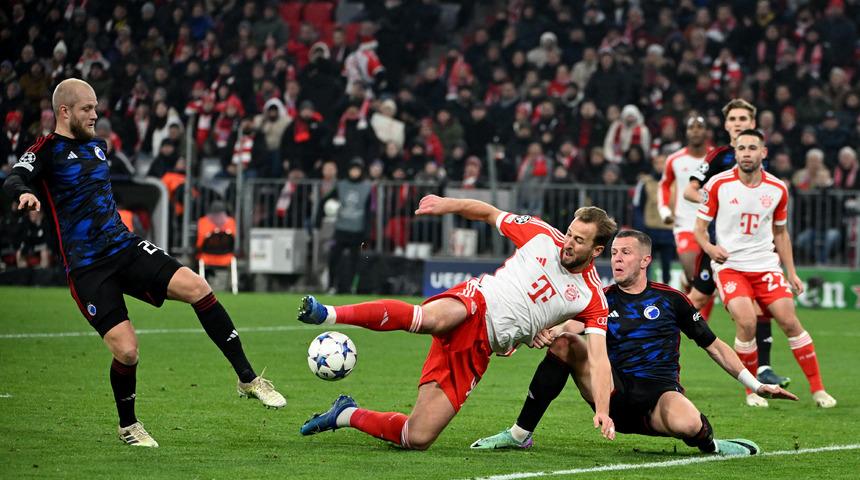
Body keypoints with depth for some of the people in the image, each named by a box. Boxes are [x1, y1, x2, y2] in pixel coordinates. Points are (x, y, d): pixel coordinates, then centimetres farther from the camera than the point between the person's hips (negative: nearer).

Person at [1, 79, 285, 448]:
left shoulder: (97, 145, 15)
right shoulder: (48, 151, -6)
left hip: (126, 248, 6)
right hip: (87, 267, -6)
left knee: (196, 288, -15)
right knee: (126, 350, -13)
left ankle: (247, 378, -8)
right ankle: (128, 426, 16)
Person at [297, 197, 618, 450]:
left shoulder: (592, 300, 3)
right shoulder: (543, 235, 4)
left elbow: (598, 358, -1)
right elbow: (489, 213, 18)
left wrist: (602, 410, -14)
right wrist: (449, 204, 4)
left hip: (479, 348, 1)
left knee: (418, 439, -8)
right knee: (431, 319, -43)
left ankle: (347, 415, 17)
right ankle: (328, 314, -40)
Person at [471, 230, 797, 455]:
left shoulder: (670, 299, 8)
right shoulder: (602, 299, 12)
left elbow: (714, 346, 13)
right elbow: (571, 324, -8)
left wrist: (758, 386, 7)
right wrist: (548, 332, -33)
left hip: (660, 393, -3)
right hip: (615, 395, 3)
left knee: (687, 425, -40)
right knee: (563, 343, -19)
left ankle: (710, 444, -1)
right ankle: (520, 434, -13)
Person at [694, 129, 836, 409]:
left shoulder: (777, 189, 4)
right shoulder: (719, 184, -5)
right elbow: (700, 225, 2)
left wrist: (791, 273, 12)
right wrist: (708, 246, -19)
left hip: (766, 265, 3)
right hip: (729, 265, -3)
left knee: (790, 322, -7)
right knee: (746, 322, -22)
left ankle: (817, 389, 5)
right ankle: (752, 390, -4)